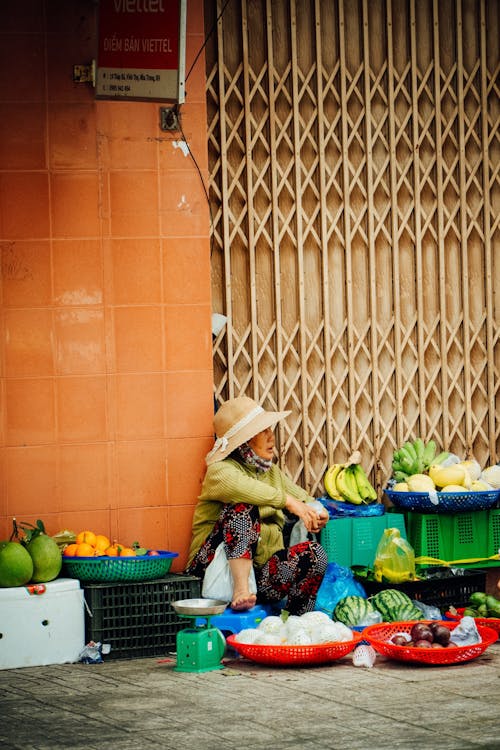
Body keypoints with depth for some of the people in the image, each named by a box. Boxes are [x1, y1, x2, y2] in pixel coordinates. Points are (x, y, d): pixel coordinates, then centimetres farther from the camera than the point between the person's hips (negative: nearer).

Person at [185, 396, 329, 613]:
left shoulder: (272, 472, 19)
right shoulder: (220, 471, -5)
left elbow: (305, 500, 16)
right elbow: (238, 486, -29)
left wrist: (317, 514, -10)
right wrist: (288, 501, -34)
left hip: (262, 572, 6)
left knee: (314, 552, -20)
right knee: (243, 506, -28)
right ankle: (240, 588, -40)